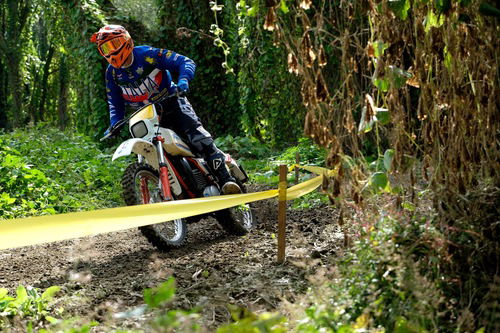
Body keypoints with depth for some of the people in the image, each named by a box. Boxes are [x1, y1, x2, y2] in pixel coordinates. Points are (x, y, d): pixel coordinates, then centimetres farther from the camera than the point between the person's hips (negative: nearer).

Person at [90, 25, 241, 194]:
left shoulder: (148, 54, -13)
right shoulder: (112, 73, 2)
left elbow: (185, 62, -16)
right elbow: (115, 103, 10)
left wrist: (183, 80, -37)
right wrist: (113, 126, -7)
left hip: (171, 102, -5)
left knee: (199, 139, -23)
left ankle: (226, 180, -23)